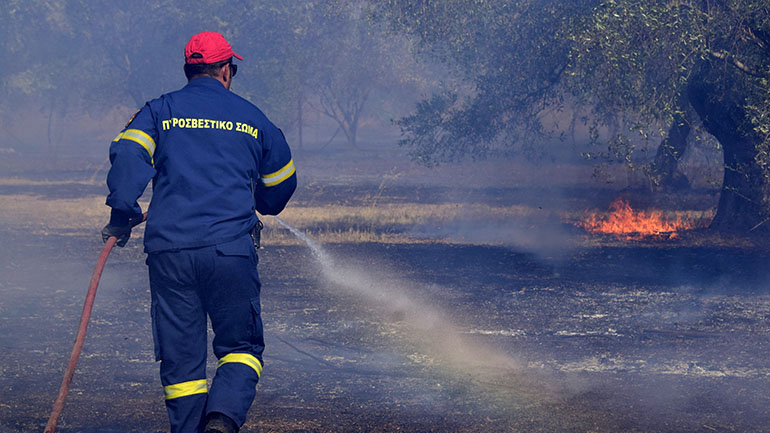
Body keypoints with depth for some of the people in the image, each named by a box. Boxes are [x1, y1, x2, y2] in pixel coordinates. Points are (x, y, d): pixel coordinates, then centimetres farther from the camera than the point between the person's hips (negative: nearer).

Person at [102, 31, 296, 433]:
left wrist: (121, 215, -4)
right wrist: (256, 207, 45)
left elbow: (128, 154, -8)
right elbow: (281, 183, 25)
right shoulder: (251, 118, 14)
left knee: (180, 357, 8)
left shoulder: (159, 111, 11)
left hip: (168, 249, 1)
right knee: (240, 345, 7)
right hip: (231, 247, -1)